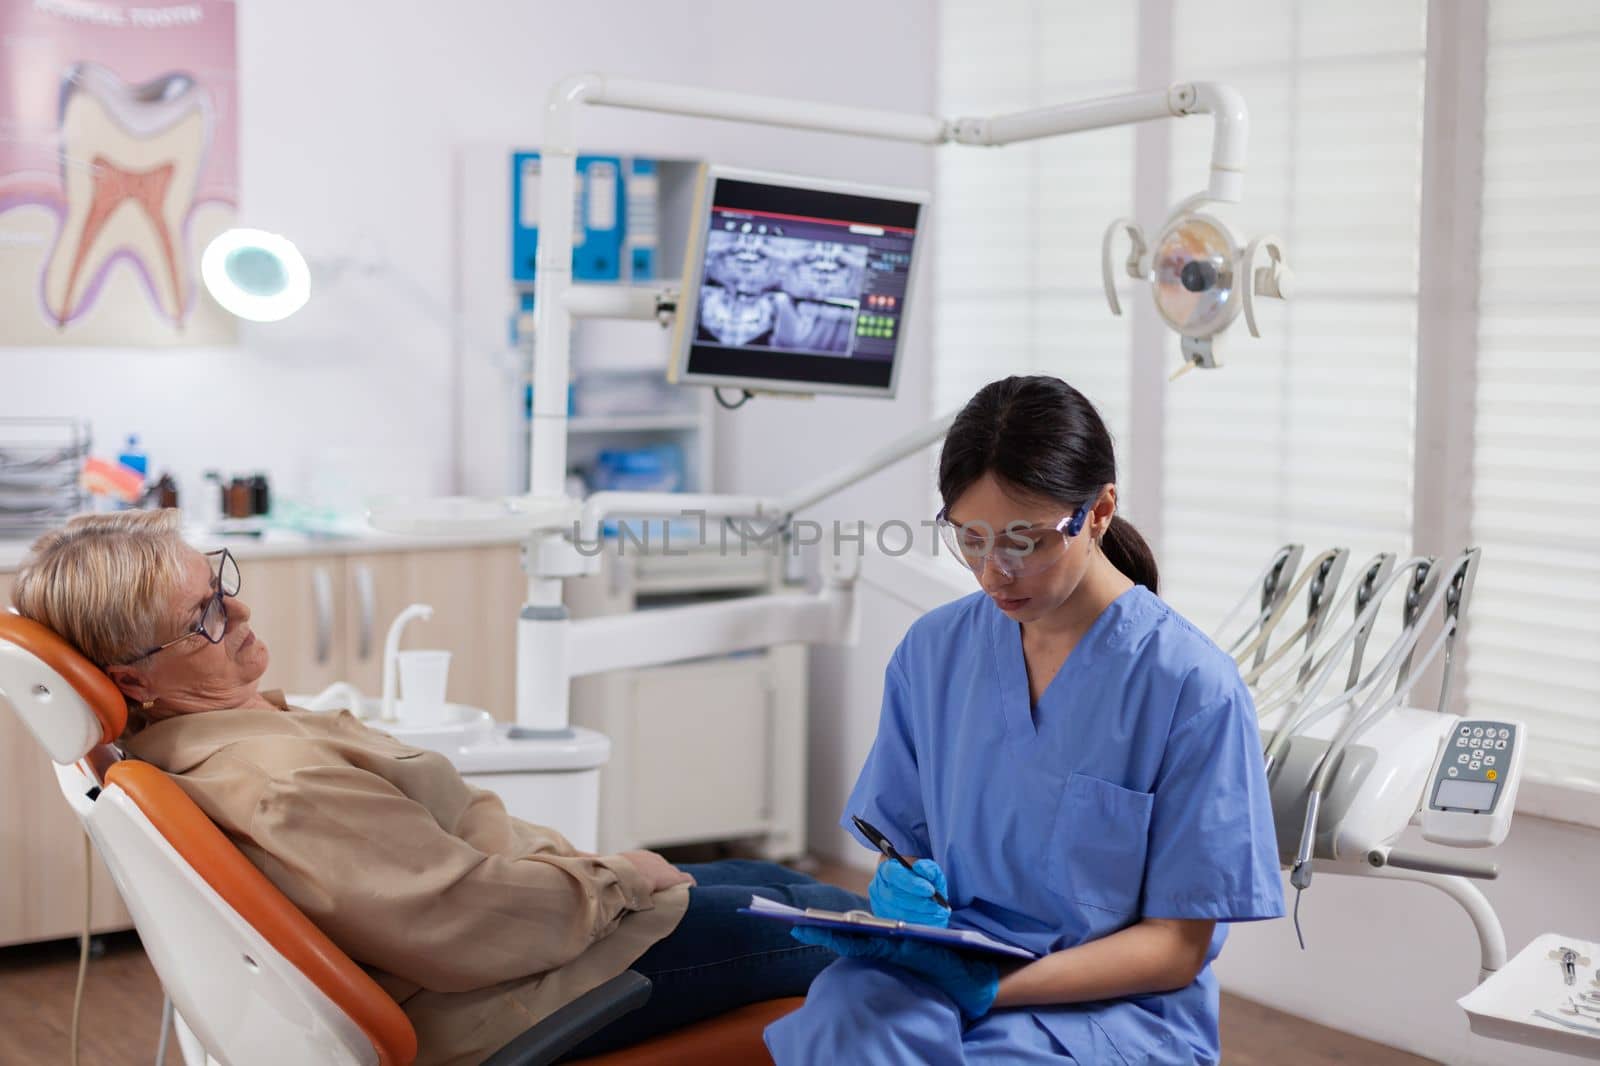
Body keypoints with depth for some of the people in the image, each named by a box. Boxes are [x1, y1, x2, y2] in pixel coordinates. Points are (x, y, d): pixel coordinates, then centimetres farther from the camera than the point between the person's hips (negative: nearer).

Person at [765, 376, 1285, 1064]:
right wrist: (897, 891, -10)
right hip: (943, 958, 3)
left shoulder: (1194, 688, -9)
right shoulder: (932, 651, 6)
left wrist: (988, 986, -19)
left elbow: (1178, 947, -7)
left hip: (1113, 1004, -3)